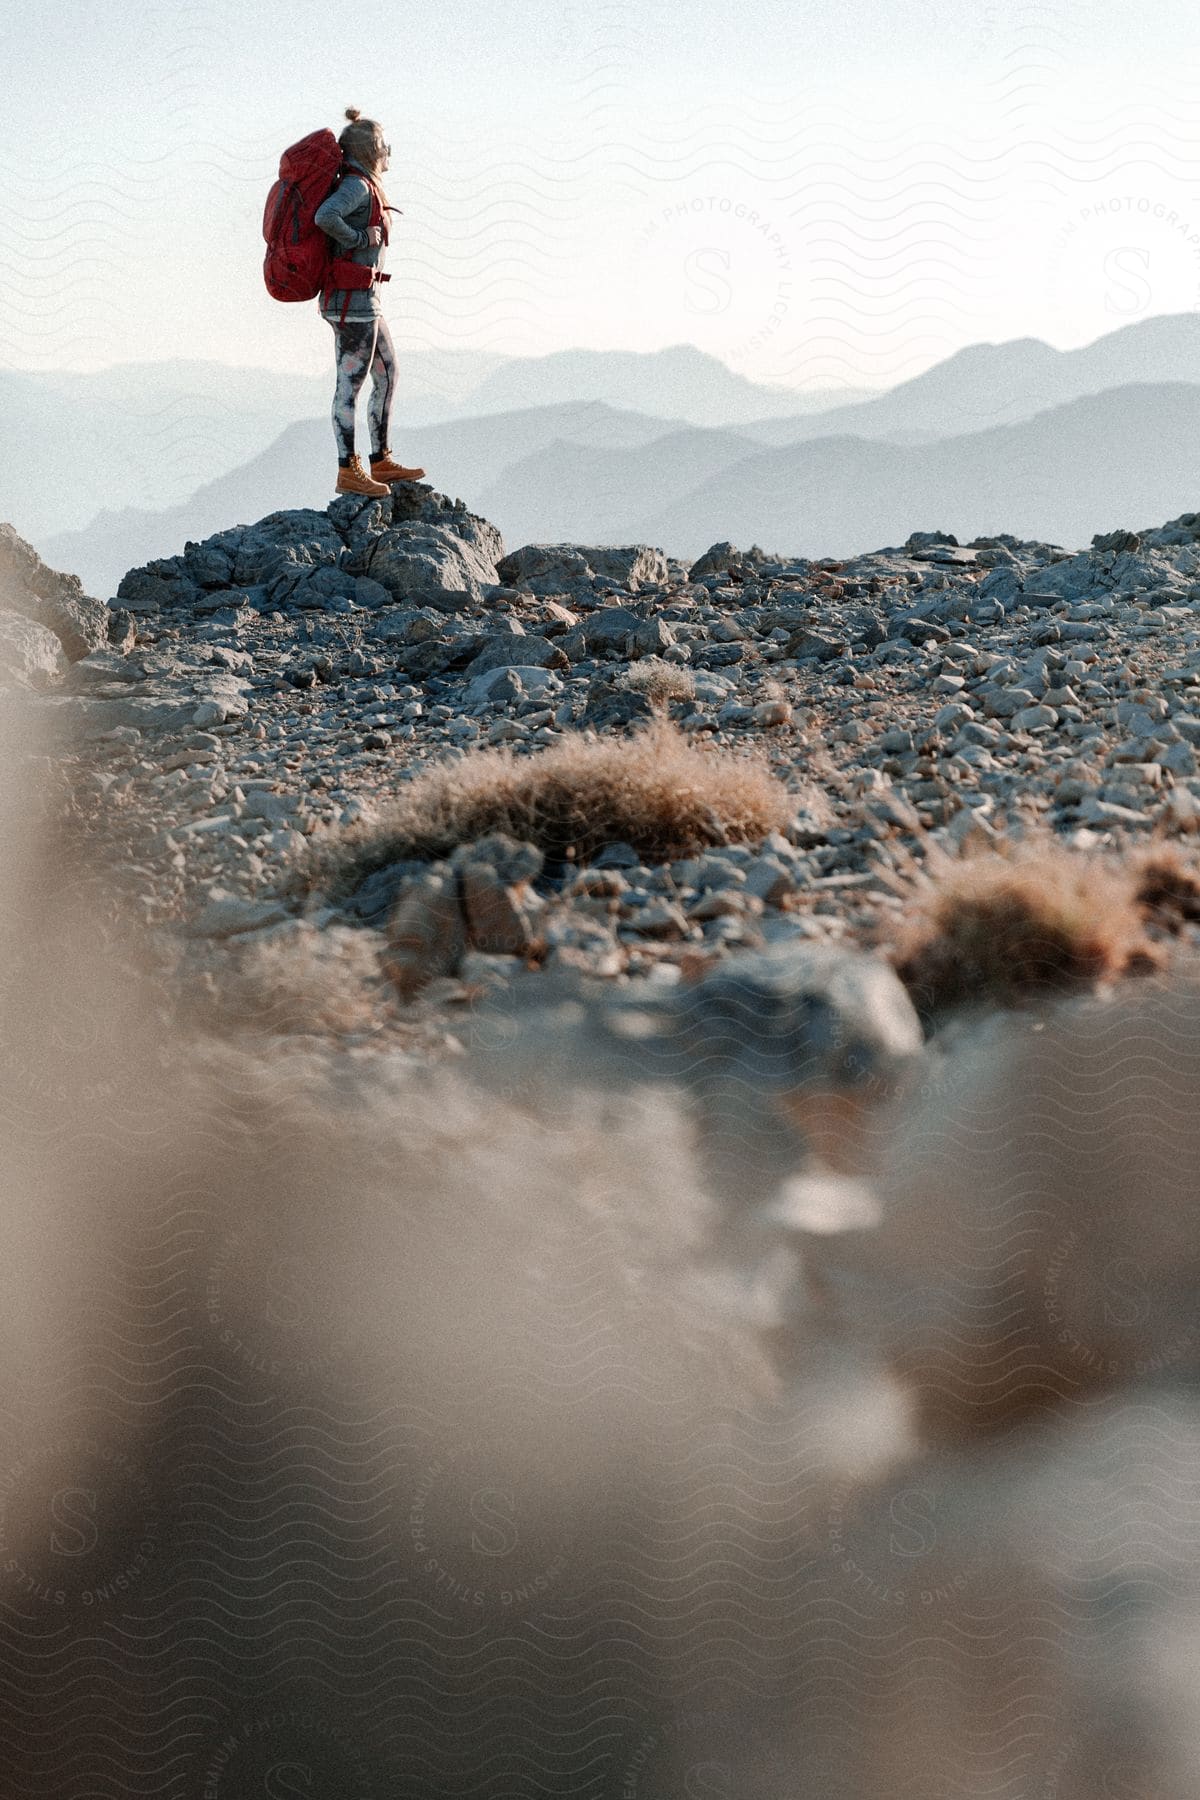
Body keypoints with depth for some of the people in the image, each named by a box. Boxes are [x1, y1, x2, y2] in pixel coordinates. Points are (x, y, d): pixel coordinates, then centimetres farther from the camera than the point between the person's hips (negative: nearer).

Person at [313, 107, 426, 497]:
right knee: (351, 383, -6)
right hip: (353, 300, -10)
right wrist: (360, 238, -17)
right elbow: (324, 217, -31)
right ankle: (348, 472, -2)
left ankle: (381, 461, 17)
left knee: (387, 375, 13)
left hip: (362, 300, 10)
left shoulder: (362, 186, 16)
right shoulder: (357, 185, -13)